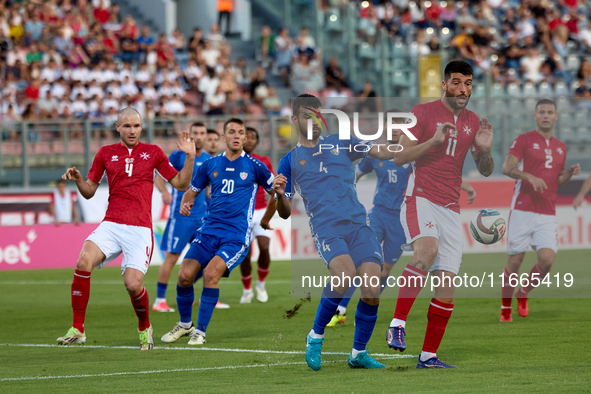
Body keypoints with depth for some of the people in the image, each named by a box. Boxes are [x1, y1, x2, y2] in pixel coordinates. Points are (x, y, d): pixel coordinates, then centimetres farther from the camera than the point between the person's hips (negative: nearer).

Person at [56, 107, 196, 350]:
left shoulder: (152, 153, 10)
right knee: (84, 261, -25)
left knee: (133, 284, -17)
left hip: (140, 229, -1)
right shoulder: (106, 153, 12)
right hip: (111, 225, 1)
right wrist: (77, 179, -4)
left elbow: (180, 184, 13)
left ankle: (145, 328, 16)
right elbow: (89, 191, 17)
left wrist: (190, 157, 0)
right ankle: (77, 330, -17)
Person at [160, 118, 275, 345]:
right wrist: (185, 204, -2)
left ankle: (200, 331, -11)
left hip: (237, 235, -4)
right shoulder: (211, 165, 10)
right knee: (185, 274, -10)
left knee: (211, 273, -24)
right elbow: (192, 191, 20)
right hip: (209, 230, 4)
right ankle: (185, 324, 15)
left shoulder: (254, 166, 1)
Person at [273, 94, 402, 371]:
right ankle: (316, 336, -10)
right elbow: (285, 213, 11)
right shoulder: (290, 161, 14)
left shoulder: (340, 144, 18)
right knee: (345, 274, -30)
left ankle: (359, 353, 7)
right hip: (326, 230, -3)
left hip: (358, 225, 3)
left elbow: (383, 153, 10)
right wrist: (279, 195, -11)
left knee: (372, 291, -12)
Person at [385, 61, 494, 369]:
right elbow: (399, 157, -6)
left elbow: (485, 171, 19)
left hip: (450, 208, 5)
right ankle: (398, 323, -28)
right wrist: (434, 140, -19)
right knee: (427, 249, -34)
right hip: (420, 198, -5)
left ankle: (429, 356, 7)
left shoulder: (473, 123, 14)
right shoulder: (422, 112, 0)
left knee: (447, 281, -1)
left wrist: (484, 150, -3)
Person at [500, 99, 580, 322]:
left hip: (548, 214, 4)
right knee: (515, 261, -2)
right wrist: (529, 176, -24)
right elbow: (507, 168, -9)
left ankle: (523, 294, 13)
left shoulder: (560, 147, 17)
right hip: (523, 210, -4)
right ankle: (506, 307, 15)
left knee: (547, 259, -13)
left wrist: (570, 173, 4)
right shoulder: (524, 140, 1)